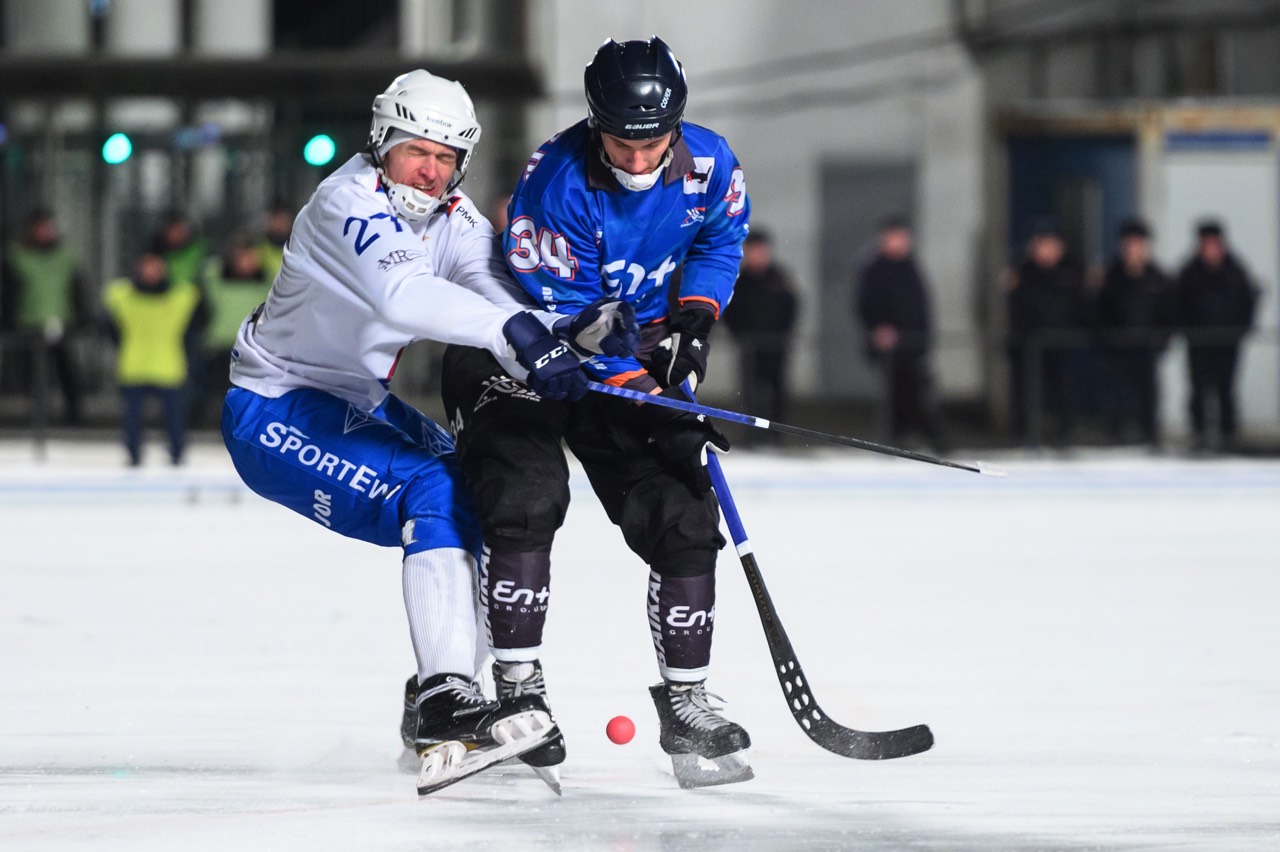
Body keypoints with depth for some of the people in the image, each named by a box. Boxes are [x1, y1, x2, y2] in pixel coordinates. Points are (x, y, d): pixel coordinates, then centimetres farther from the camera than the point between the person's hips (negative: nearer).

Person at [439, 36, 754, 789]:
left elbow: (722, 239, 10)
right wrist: (649, 399, -28)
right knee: (526, 496, -24)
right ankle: (516, 685, -16)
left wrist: (696, 317, -6)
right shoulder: (557, 185, -30)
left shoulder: (709, 165, -13)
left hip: (636, 352, 5)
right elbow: (564, 320, -27)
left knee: (684, 518, -3)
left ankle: (686, 699, 9)